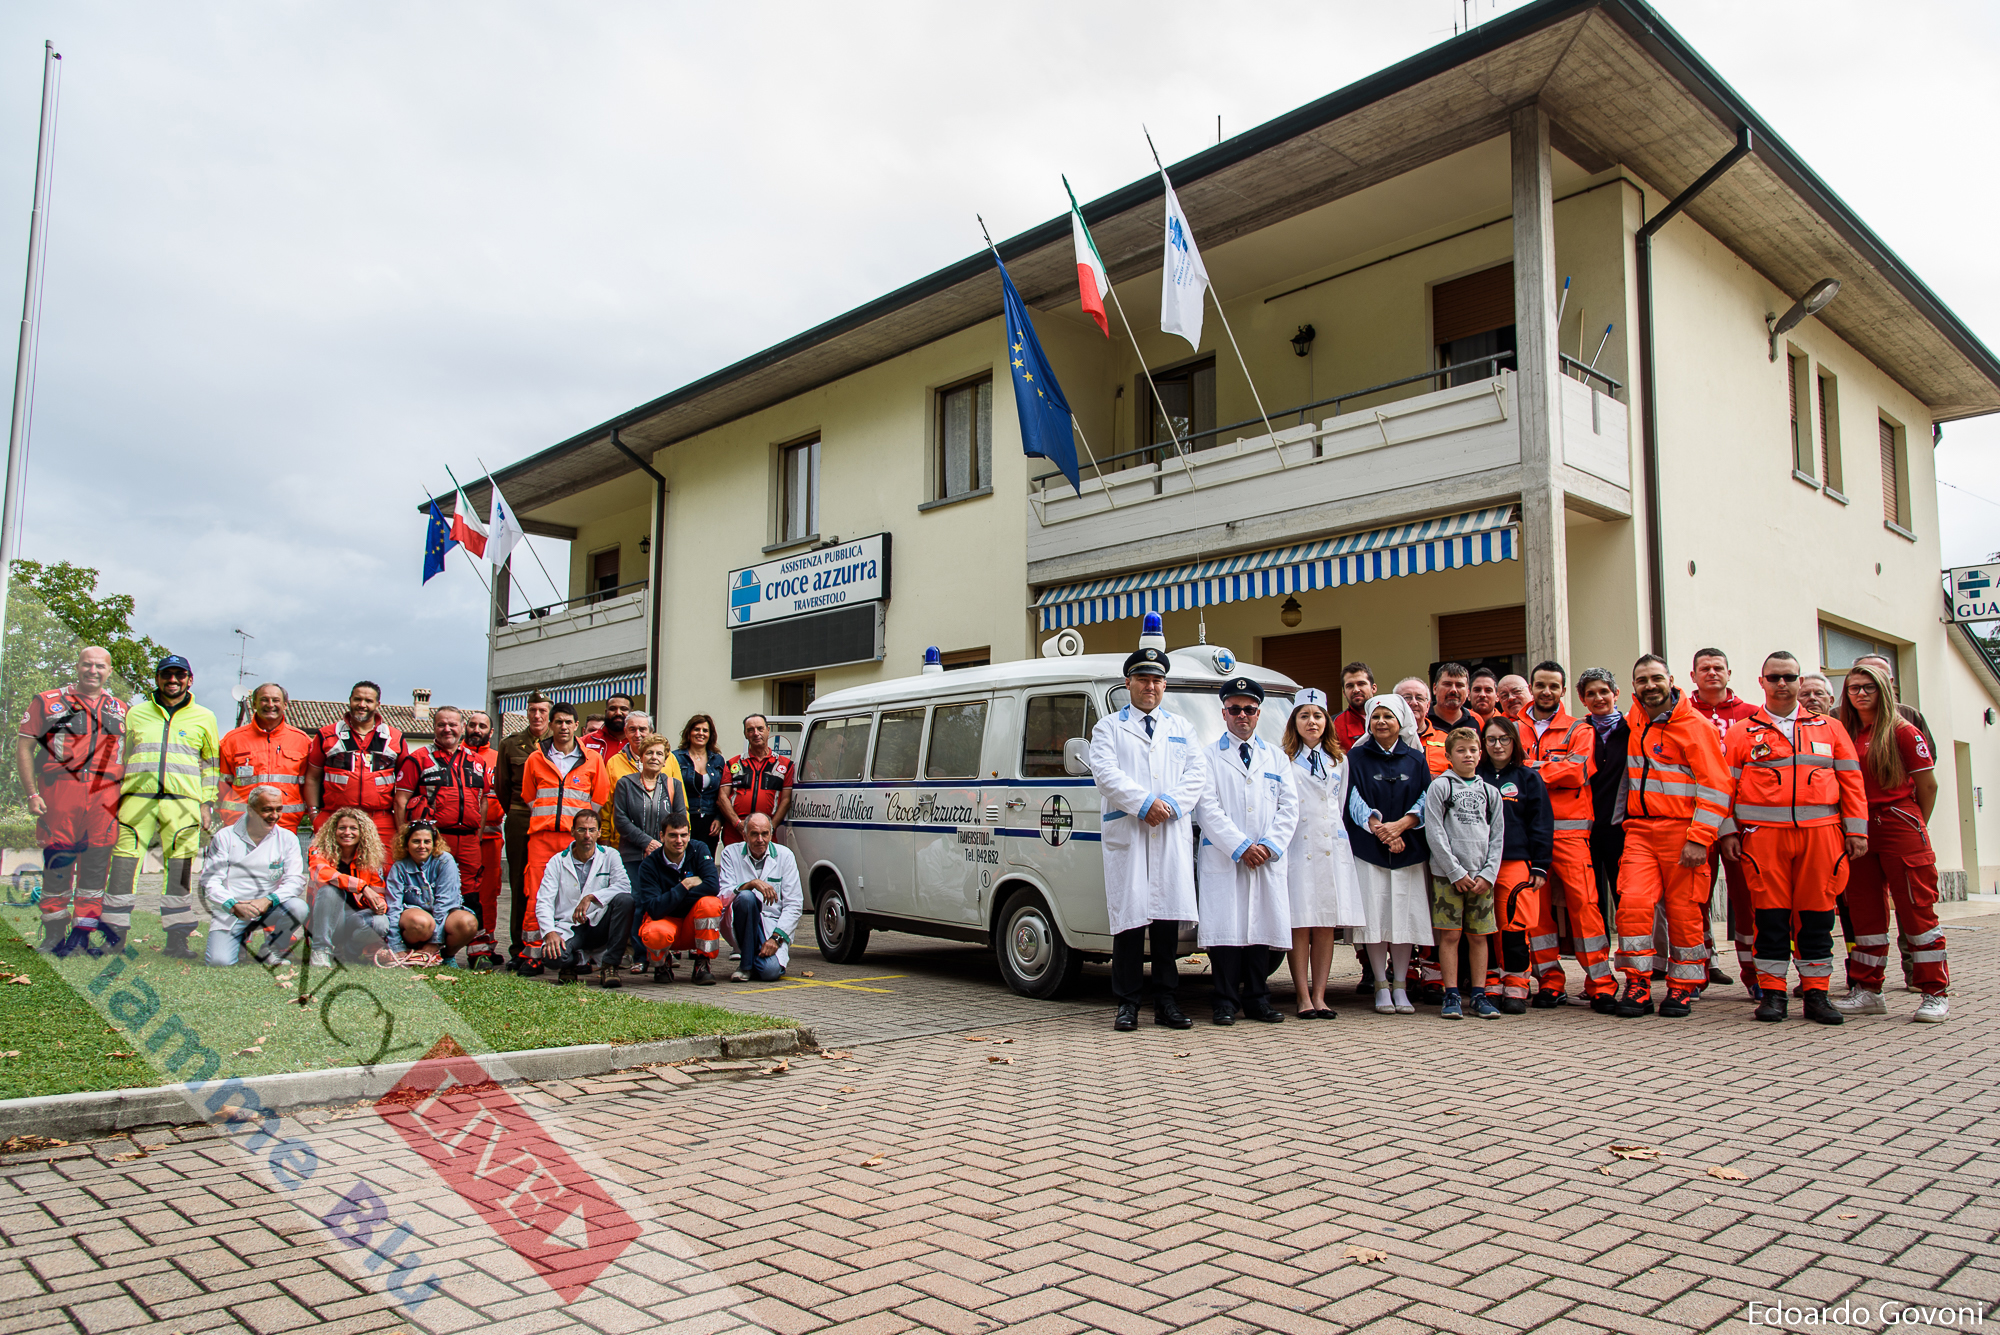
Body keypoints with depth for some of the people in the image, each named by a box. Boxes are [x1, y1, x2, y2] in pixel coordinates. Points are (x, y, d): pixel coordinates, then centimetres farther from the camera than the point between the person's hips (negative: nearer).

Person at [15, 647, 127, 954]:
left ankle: (84, 932, 10)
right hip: (61, 793, -2)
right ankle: (54, 933, 11)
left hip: (105, 797, 2)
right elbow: (24, 748, 4)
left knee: (96, 865, 3)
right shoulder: (48, 702, 7)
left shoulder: (120, 710, 16)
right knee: (57, 863, 1)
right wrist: (32, 793, -4)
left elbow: (128, 755, 20)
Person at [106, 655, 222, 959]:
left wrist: (207, 803, 8)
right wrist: (116, 797, 12)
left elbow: (212, 764, 16)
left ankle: (176, 939, 5)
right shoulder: (136, 714, 16)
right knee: (124, 863, -4)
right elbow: (121, 757, 20)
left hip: (182, 800, -1)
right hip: (138, 797, 1)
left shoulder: (203, 718, 14)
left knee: (180, 869, -1)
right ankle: (114, 935, 3)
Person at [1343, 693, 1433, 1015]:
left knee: (1405, 915, 1)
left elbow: (1427, 799, 4)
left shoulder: (1415, 759, 11)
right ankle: (1381, 986, 4)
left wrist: (1401, 824, -12)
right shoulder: (1357, 757, 6)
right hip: (1368, 849, -2)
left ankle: (1399, 986, 10)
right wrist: (1378, 828, -16)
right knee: (1375, 915, -4)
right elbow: (1353, 798, -3)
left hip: (1409, 850, 2)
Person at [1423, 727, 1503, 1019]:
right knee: (1449, 934, -2)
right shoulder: (1439, 786, 2)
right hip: (1446, 873, -3)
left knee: (1479, 935, 6)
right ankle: (1451, 995, 3)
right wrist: (1456, 871, -10)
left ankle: (1478, 994, 13)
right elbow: (1435, 833, -5)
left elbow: (1498, 837, 10)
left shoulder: (1490, 792, 13)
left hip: (1481, 876, 3)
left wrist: (1488, 874, -3)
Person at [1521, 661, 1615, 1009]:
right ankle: (1550, 983, 11)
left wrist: (1534, 771, -9)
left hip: (1569, 828, -2)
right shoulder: (1515, 730, 15)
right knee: (1536, 905, 3)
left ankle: (1601, 983, -2)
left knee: (1583, 901, -9)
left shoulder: (1579, 731, 9)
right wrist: (1553, 768, -7)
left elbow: (1579, 770, -7)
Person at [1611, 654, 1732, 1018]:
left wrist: (1698, 839, -16)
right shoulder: (1633, 721, 11)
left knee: (1683, 911, 2)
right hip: (1639, 829, 4)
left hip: (1681, 830, -4)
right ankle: (1638, 985, -2)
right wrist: (1619, 821, 18)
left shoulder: (1695, 726, -7)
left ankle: (1683, 988, 17)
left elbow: (1715, 786, -11)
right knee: (1632, 902, -10)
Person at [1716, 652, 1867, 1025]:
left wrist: (1857, 829, 5)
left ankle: (1816, 991, 13)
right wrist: (1727, 831, -3)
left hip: (1820, 832, 2)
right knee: (1769, 912, -1)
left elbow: (1851, 781, 12)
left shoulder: (1830, 729, 15)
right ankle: (1771, 991, 7)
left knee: (1816, 912, 3)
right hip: (1763, 833, -2)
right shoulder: (1741, 733, 8)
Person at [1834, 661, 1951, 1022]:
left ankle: (1936, 993, 4)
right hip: (1859, 830, 5)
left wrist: (1916, 829, 4)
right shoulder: (1846, 734, 10)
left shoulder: (1902, 731, -3)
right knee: (1865, 910, 8)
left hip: (1899, 825, -5)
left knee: (1916, 908, -3)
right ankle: (1867, 990, 14)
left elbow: (1928, 784, -1)